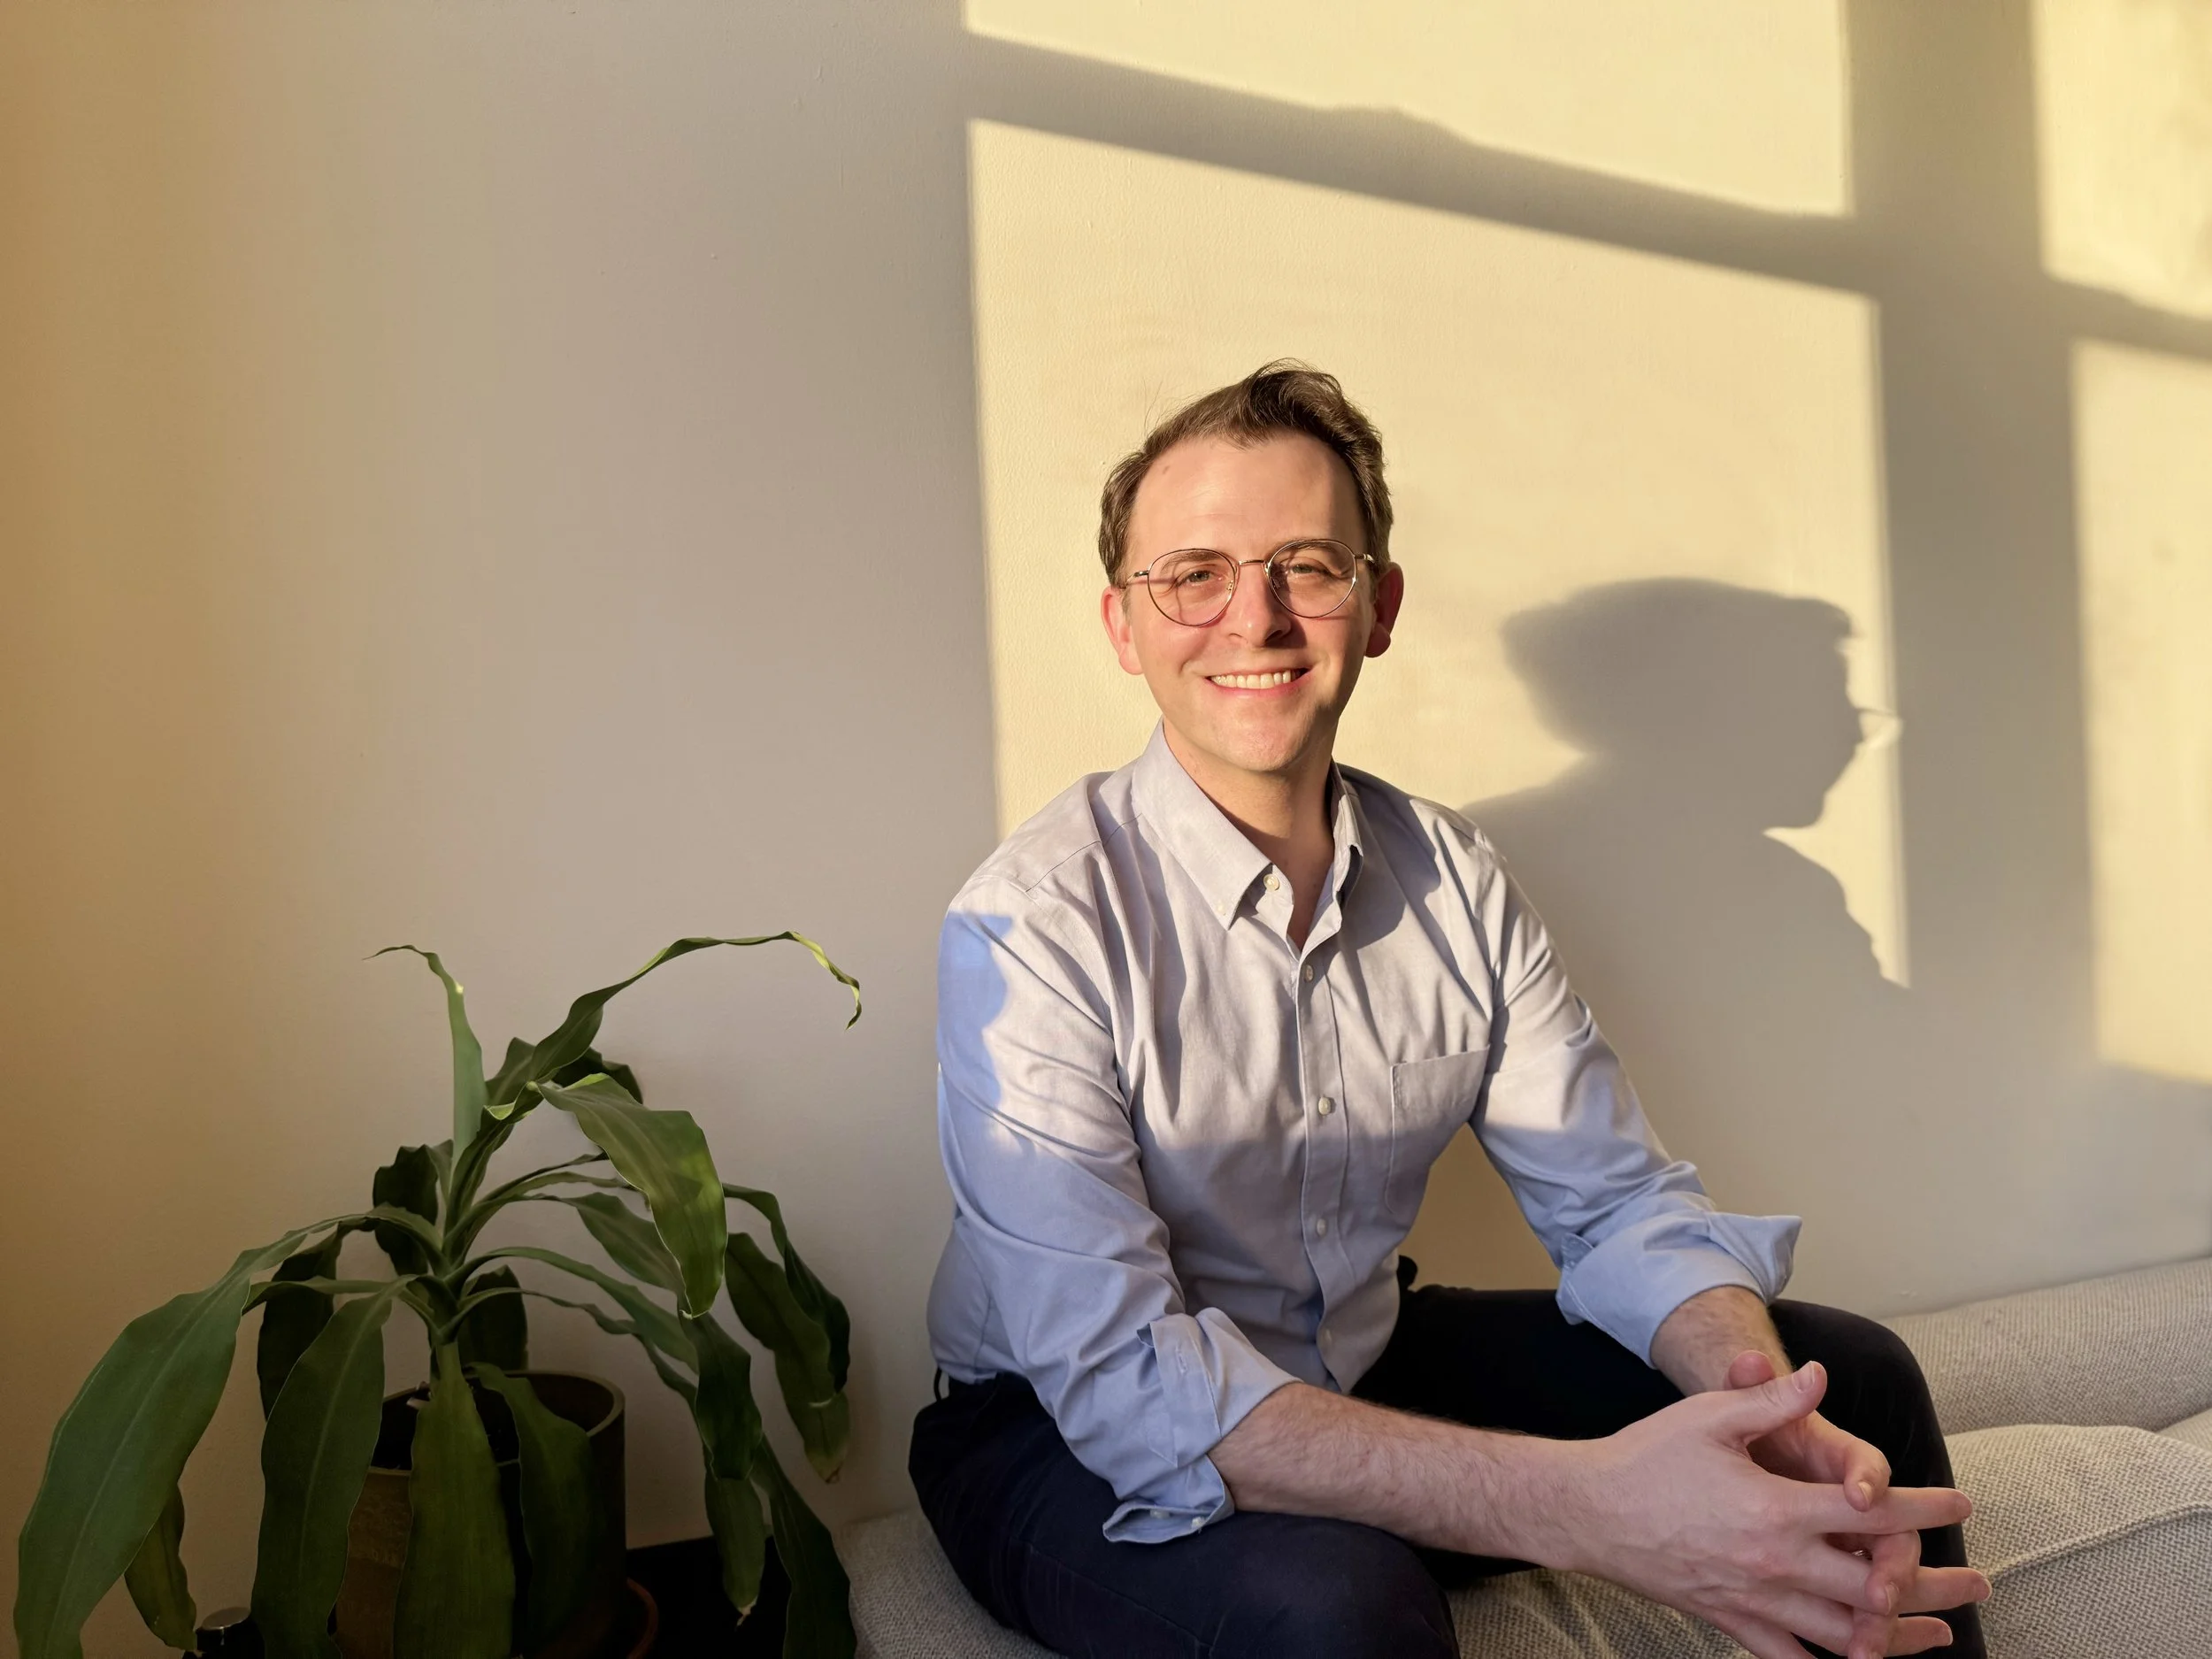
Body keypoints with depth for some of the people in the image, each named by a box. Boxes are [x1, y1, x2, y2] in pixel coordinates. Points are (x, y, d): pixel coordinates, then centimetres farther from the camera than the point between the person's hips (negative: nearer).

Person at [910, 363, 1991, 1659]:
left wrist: (1754, 1399, -25)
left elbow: (1618, 1199, -2)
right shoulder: (1032, 925, -23)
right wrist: (1587, 1505, -37)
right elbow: (1118, 1377, -30)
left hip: (1365, 1374, 6)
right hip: (1074, 1444, -5)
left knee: (1848, 1386, 1)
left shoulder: (1455, 881, -4)